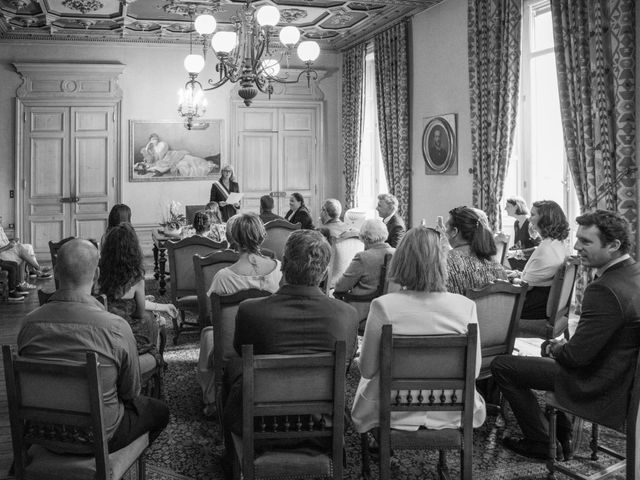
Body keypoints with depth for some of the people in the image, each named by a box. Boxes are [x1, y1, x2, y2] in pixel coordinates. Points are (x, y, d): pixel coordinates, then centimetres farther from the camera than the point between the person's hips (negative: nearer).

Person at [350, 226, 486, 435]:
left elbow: (367, 370, -10)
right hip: (451, 415, 2)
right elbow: (474, 370, -6)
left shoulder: (382, 306, -20)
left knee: (368, 383, 33)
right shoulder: (466, 306, -16)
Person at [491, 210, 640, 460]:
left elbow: (577, 355, -27)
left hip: (601, 387, -10)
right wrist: (562, 346, 4)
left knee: (502, 365, -4)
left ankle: (540, 442, 13)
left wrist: (555, 349, -5)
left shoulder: (604, 290, -31)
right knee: (550, 347, 32)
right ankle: (562, 436, 33)